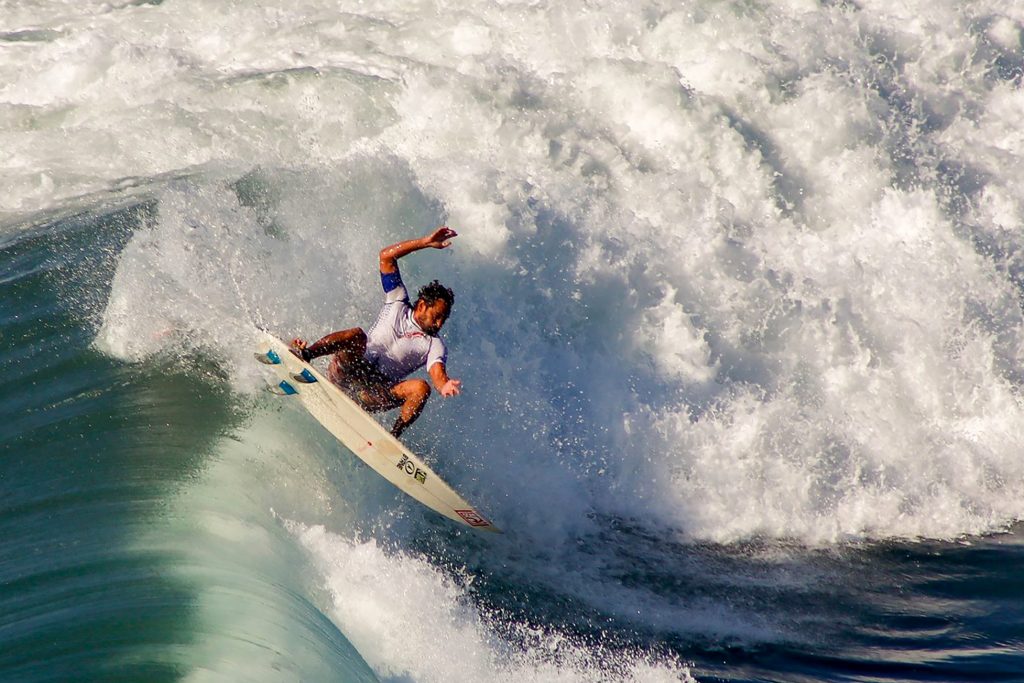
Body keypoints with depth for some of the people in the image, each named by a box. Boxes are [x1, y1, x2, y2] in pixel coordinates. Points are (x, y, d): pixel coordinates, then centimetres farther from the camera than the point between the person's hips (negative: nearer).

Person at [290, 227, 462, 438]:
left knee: (421, 388, -25)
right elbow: (386, 256, 6)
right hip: (345, 371, 0)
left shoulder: (435, 345, 7)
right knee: (358, 335, -30)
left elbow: (438, 375, -13)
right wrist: (426, 242, -1)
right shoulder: (397, 304, 11)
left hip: (374, 393, 0)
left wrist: (445, 386, -37)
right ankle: (305, 354, -44)